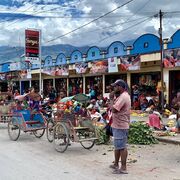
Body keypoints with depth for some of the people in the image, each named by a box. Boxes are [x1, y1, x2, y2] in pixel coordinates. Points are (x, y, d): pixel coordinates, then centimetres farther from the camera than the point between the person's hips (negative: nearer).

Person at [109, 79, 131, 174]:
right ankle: (116, 164, 31)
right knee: (117, 146, 19)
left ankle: (123, 168, 4)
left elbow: (114, 109, -25)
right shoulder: (123, 95, 15)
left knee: (122, 147, -3)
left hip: (120, 126, -11)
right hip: (118, 125, 11)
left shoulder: (123, 96, -19)